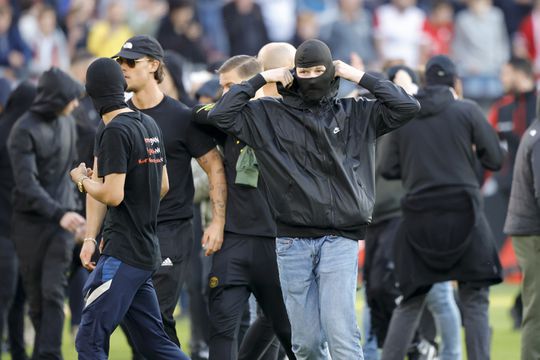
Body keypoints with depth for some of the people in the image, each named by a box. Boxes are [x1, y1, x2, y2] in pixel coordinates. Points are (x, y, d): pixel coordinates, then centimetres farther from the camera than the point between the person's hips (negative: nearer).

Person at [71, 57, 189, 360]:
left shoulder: (114, 131, -14)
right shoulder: (149, 125, 13)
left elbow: (112, 195, -20)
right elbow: (163, 187, 21)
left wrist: (81, 179, 0)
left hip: (124, 254, -9)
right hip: (147, 250, 9)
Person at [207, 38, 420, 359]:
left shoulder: (356, 114, 8)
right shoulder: (269, 115, 8)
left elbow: (407, 106, 1)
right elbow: (221, 114, 0)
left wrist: (360, 77, 1)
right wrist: (261, 79, 2)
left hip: (340, 240, -1)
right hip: (292, 241, 1)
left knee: (341, 332, -13)